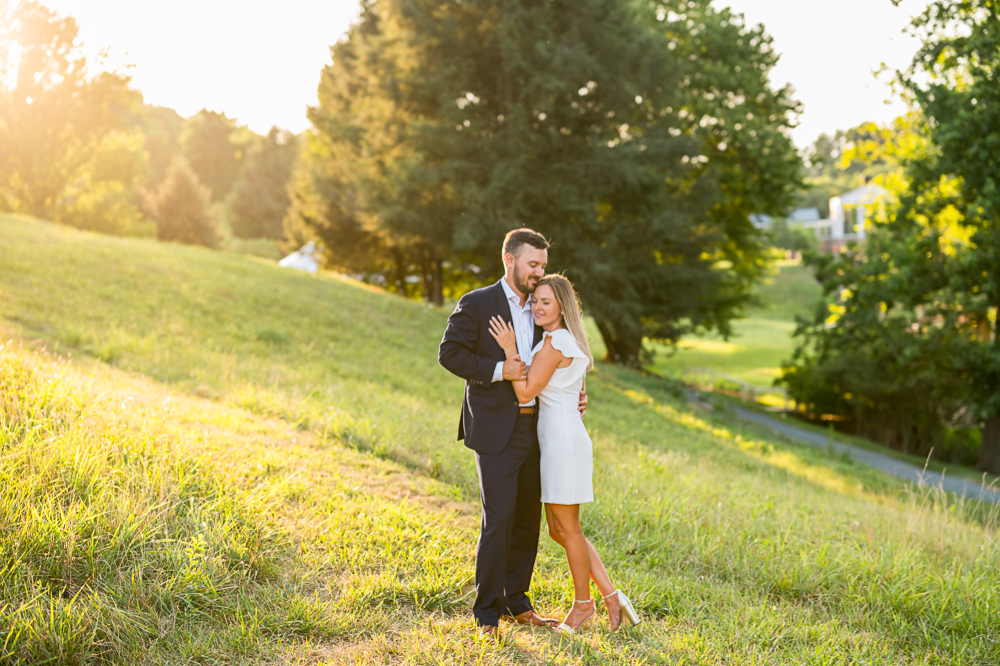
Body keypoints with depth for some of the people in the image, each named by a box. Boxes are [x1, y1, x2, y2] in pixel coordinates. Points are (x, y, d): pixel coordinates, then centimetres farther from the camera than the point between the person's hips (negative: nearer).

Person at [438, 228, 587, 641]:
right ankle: (487, 614, 3)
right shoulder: (476, 304, -6)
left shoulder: (537, 309, 14)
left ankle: (515, 603, 23)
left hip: (532, 429, 7)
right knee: (498, 521, -8)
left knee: (528, 519, 11)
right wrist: (497, 370, -19)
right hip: (495, 430, -7)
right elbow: (449, 353, -10)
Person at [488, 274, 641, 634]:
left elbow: (526, 392, -16)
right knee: (558, 529, 14)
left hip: (562, 439, -10)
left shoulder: (553, 343, -16)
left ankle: (583, 603, 20)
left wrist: (510, 348, -15)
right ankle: (611, 596, 17)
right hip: (560, 438, 10)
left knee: (568, 529, 4)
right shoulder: (569, 340, 14)